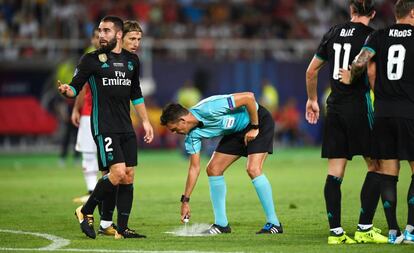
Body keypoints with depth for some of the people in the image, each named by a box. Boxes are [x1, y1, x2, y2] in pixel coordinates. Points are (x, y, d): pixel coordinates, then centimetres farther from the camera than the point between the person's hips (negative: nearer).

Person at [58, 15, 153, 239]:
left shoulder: (131, 60, 13)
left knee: (128, 177, 3)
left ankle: (122, 229, 9)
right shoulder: (92, 60, -3)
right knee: (118, 172, -17)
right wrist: (66, 90, -29)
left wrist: (145, 121, 22)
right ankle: (85, 212, 1)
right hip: (104, 126, -6)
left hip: (126, 127, 6)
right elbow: (76, 86, -6)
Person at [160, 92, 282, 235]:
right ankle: (221, 224, 6)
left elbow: (249, 97, -32)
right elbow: (194, 168, -1)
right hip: (236, 131, 8)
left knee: (253, 169, -23)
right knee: (213, 169, -1)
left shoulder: (209, 109, -34)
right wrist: (185, 200, -2)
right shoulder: (193, 135, -10)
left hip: (258, 120, -8)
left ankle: (274, 224, -16)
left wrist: (254, 128, -23)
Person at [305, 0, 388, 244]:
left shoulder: (334, 33, 10)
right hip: (360, 107, -5)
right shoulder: (370, 36, -6)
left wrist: (312, 100, 28)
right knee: (376, 167, 4)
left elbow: (311, 71, 16)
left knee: (335, 172, 4)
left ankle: (335, 231, 2)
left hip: (335, 107, 5)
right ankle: (364, 229, -3)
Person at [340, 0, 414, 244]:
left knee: (388, 172, 6)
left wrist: (350, 78, 9)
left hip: (383, 112, 3)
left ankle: (393, 231, 3)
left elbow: (360, 62, -8)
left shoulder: (379, 36, 6)